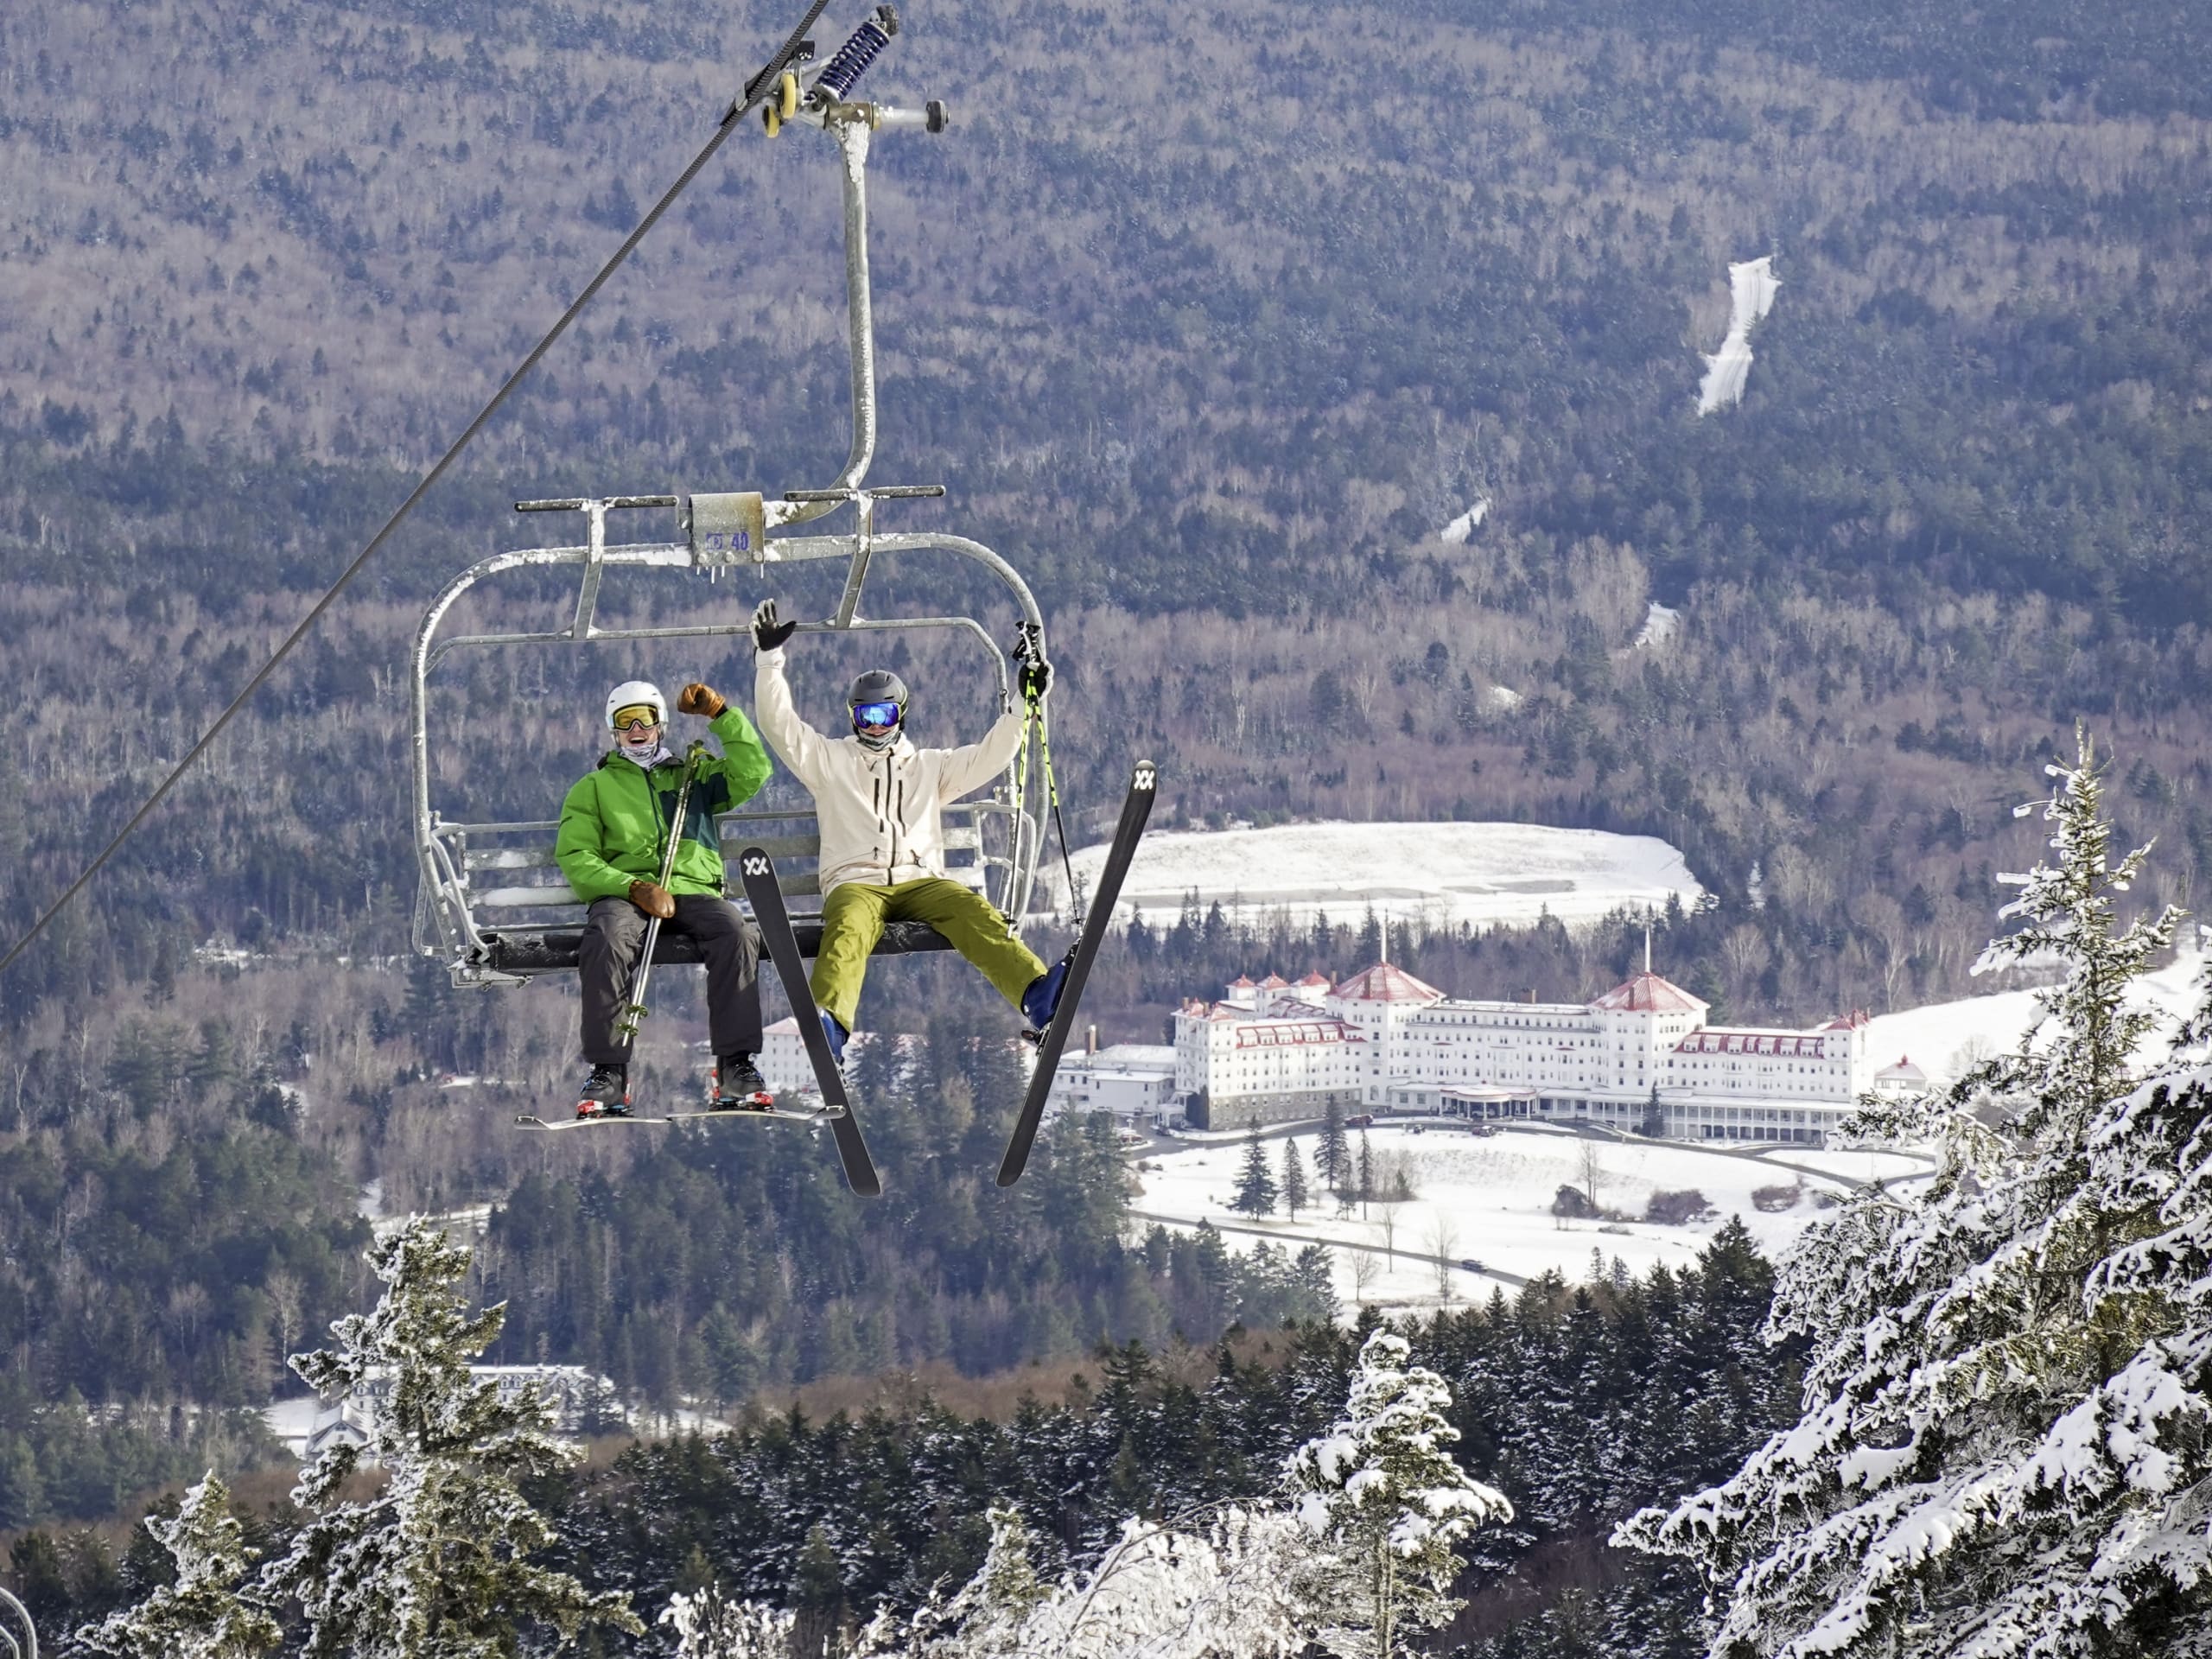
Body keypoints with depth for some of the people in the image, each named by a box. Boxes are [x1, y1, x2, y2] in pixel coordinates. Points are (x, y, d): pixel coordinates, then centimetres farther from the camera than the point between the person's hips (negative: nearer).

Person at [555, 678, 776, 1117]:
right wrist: (636, 888, -10)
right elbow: (576, 858, 7)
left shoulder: (694, 777, 27)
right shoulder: (594, 788, 22)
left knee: (736, 934, -33)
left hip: (693, 888, 1)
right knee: (607, 939, -37)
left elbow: (753, 772, 10)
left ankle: (736, 1068, -33)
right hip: (622, 892, -1)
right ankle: (607, 1073, -36)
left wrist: (722, 715, 2)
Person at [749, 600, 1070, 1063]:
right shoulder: (830, 761, 23)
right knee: (848, 929, -38)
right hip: (855, 882, -2)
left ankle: (1038, 994, -53)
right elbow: (779, 725, 13)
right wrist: (770, 659, 4)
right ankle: (829, 1021, -64)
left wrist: (1024, 704, 13)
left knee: (974, 913, -30)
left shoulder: (930, 767, 29)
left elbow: (988, 758, 23)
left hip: (921, 881, 2)